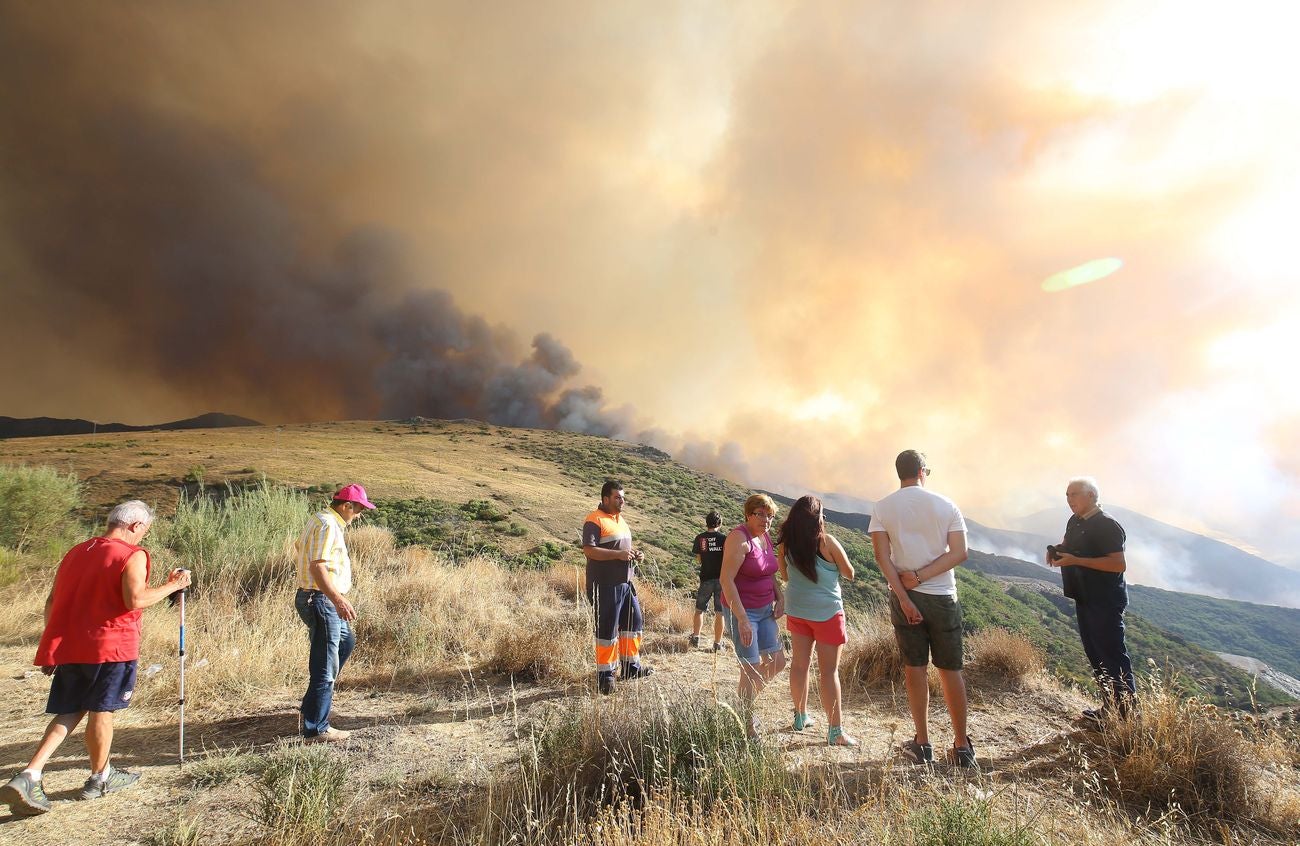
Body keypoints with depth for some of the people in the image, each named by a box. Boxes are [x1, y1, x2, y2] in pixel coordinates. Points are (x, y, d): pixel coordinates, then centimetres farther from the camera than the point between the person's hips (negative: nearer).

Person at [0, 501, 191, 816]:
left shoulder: (76, 552, 13)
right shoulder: (132, 555, -11)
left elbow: (52, 602, 15)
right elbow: (135, 600, -22)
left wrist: (53, 648, 20)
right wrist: (171, 585, -8)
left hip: (68, 646, 7)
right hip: (109, 646, -7)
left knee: (69, 712, 15)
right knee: (102, 710, 7)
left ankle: (28, 777, 1)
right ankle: (99, 778, 22)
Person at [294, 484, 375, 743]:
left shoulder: (320, 520, 13)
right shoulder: (327, 525, -19)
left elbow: (298, 549, 29)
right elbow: (317, 567, -29)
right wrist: (338, 600, -38)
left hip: (317, 598, 11)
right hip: (321, 601, -11)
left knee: (346, 641, 27)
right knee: (325, 665, -4)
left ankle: (320, 692, 35)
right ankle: (316, 730, 4)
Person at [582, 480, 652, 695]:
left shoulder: (620, 519, 17)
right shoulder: (595, 520, -12)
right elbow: (588, 550, -22)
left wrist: (634, 554, 7)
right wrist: (618, 554, -25)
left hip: (625, 582, 9)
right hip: (605, 585, -9)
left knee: (633, 622, 14)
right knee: (607, 629, 0)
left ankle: (630, 666, 28)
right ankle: (605, 674, 12)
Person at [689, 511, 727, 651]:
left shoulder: (700, 538, -3)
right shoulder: (724, 538, -6)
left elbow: (699, 559, 1)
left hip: (706, 579, 1)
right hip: (722, 579, -1)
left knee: (699, 609, 18)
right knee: (719, 613, 6)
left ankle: (695, 637, 23)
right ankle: (717, 643, 10)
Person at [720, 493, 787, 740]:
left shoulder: (766, 537, 6)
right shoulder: (739, 538, -20)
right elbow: (726, 580, -25)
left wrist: (780, 597, 7)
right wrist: (742, 619, -27)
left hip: (764, 609, 9)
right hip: (741, 611, -9)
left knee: (777, 661, 14)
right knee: (752, 670, -2)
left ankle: (744, 704, 34)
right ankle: (747, 728, 17)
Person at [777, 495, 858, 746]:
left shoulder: (785, 543, -3)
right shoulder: (827, 541, -15)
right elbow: (849, 574, -3)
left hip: (796, 610, 5)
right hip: (826, 612, -5)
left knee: (799, 664, 15)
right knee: (829, 671, 1)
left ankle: (800, 716, 30)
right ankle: (835, 731, 6)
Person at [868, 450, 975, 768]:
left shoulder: (882, 507, -3)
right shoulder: (945, 505, -2)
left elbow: (882, 555, -11)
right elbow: (959, 553, -9)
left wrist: (903, 596, -11)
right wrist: (920, 576, -12)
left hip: (904, 596, 0)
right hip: (943, 597, 0)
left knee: (914, 668, 10)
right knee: (951, 670, 11)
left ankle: (923, 744, 18)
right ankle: (962, 745, 21)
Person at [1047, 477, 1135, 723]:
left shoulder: (1106, 525, -16)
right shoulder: (1075, 522, 10)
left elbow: (1119, 564, -24)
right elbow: (1067, 546, 27)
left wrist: (1076, 560, -26)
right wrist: (1056, 551, 4)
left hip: (1106, 602, -9)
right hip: (1084, 599, 9)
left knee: (1113, 656, -3)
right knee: (1095, 655, 15)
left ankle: (1127, 712, 6)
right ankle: (1110, 706, 26)